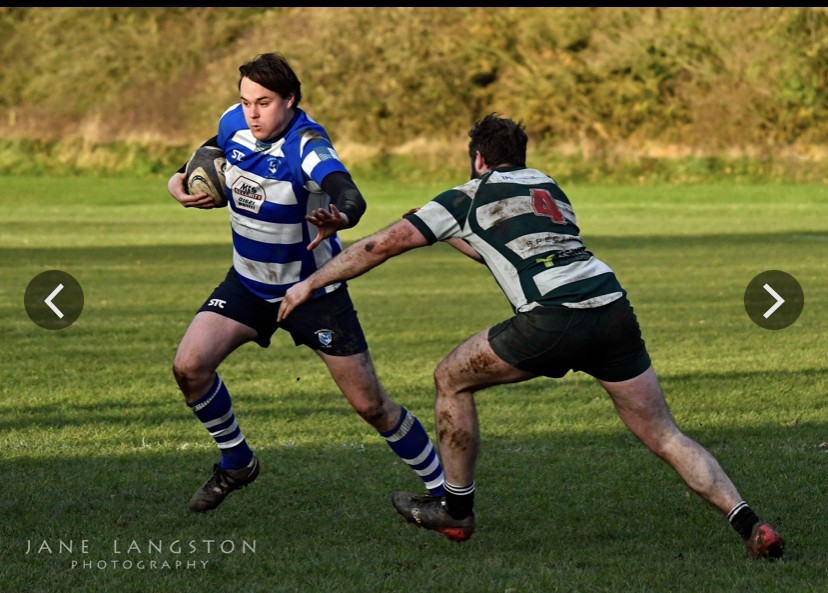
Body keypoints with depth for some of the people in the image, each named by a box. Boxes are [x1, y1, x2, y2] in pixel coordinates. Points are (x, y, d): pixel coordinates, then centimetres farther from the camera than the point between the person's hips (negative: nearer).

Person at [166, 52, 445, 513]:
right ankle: (237, 463, 11)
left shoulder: (307, 144, -29)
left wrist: (340, 217, -71)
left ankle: (444, 491, 16)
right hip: (248, 283, 5)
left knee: (371, 405, -3)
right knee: (190, 365, -14)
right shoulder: (235, 123, -10)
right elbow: (214, 148, 17)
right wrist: (182, 179, -2)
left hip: (314, 289, -5)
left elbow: (350, 196, -48)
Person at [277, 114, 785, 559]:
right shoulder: (547, 185, 30)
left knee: (452, 379, 17)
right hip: (613, 309, 5)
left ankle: (456, 508, 24)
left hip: (553, 319, -5)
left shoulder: (469, 197, 14)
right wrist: (455, 237, 54)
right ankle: (750, 524, -6)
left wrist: (311, 283, 21)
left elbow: (386, 244, 12)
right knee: (666, 437, 9)